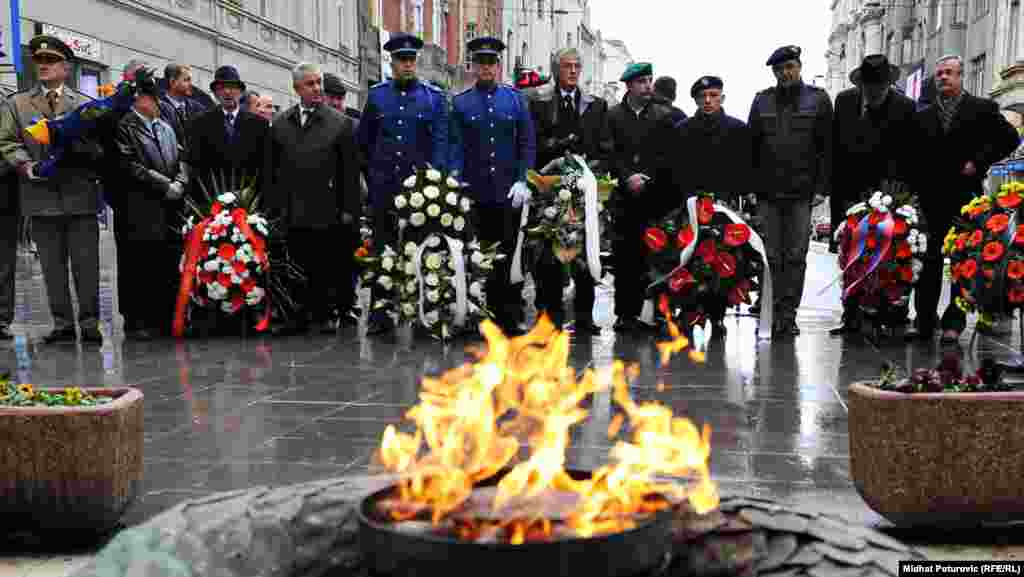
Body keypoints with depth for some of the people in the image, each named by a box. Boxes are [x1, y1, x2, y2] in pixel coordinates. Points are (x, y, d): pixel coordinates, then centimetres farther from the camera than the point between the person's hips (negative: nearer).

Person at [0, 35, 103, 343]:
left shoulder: (85, 104, 10)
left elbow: (100, 144, 7)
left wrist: (75, 143, -13)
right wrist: (25, 164, -10)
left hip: (80, 194, -1)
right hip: (41, 196, 1)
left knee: (86, 263, 0)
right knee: (52, 265, 5)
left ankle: (89, 323, 8)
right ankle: (62, 323, 12)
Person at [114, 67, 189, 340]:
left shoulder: (166, 127, 18)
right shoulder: (125, 127, -3)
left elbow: (181, 159, 17)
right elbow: (131, 166, -12)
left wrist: (179, 183, -2)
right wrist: (165, 186, -11)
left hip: (170, 210, 6)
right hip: (140, 211, -5)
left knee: (169, 267, 6)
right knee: (138, 268, 0)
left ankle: (165, 318, 14)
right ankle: (136, 321, 6)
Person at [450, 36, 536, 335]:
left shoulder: (516, 99, 8)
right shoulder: (460, 103, 7)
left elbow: (528, 144, 6)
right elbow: (456, 147, 3)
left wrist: (523, 182, -6)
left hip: (509, 193, 0)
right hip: (475, 195, 0)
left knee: (510, 255, 1)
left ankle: (511, 317, 7)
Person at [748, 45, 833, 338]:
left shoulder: (817, 99, 6)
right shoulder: (762, 100, 12)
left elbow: (826, 146, 2)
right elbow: (751, 145, 12)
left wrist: (822, 184, -6)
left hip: (801, 192, -2)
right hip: (768, 192, 2)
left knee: (796, 256, -1)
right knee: (774, 256, 5)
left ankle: (788, 314, 4)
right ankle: (778, 314, 12)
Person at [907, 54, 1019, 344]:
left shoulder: (982, 108, 5)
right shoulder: (922, 116, 15)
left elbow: (1009, 138, 0)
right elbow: (914, 155, 15)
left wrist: (978, 162, -9)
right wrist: (915, 187, 1)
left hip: (966, 197, -3)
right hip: (932, 199, 3)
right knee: (929, 262, 1)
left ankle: (954, 321, 5)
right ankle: (924, 322, 4)